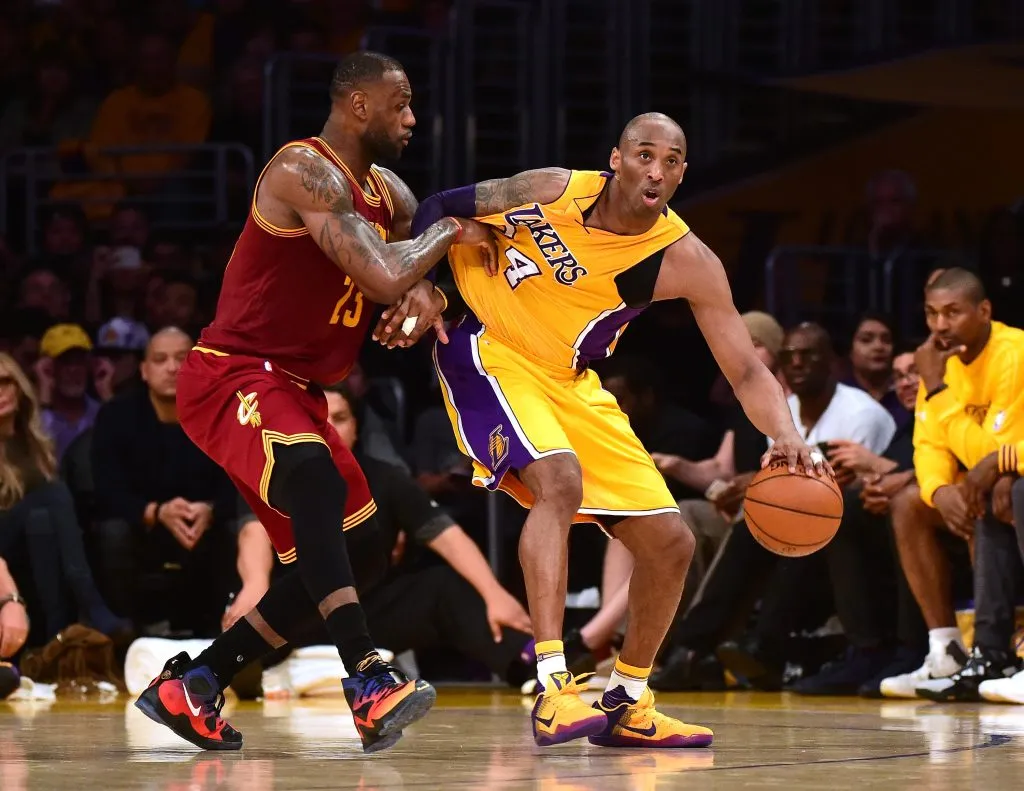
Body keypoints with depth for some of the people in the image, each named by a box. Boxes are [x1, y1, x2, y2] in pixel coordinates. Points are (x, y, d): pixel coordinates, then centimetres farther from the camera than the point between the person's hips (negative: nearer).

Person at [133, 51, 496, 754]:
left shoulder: (388, 194, 12)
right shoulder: (307, 174, -18)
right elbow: (384, 279, -30)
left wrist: (425, 292, -4)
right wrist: (449, 231, -13)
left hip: (298, 390, 10)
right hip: (232, 376, -10)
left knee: (357, 551, 10)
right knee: (314, 479, -36)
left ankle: (193, 685, 15)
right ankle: (369, 679, -46)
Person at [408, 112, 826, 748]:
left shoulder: (686, 262, -14)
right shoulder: (555, 190, -17)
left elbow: (747, 371, -15)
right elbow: (439, 209, -3)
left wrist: (786, 436, -33)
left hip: (571, 384, 5)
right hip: (492, 355, -5)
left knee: (671, 542, 2)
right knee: (560, 479, -33)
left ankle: (628, 705, 21)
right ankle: (554, 690, -38)